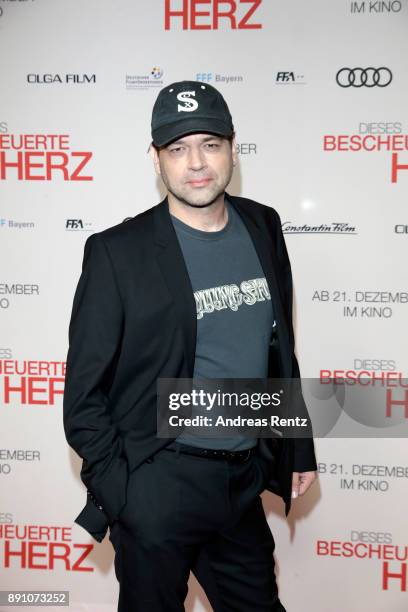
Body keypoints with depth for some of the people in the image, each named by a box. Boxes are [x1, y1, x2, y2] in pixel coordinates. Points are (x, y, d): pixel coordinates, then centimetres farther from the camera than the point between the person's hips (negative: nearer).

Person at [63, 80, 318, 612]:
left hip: (245, 481, 5)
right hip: (158, 488, -4)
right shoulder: (118, 253, -13)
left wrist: (299, 447, 13)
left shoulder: (263, 227, 2)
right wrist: (118, 495, -11)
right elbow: (85, 391, -9)